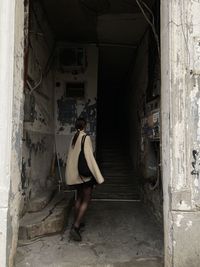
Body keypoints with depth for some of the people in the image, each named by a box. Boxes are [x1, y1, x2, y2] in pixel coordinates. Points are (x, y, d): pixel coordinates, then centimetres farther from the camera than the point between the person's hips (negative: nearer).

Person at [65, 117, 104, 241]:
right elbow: (90, 157, -20)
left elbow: (71, 157, 10)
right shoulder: (86, 138, -16)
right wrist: (98, 176, -17)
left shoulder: (74, 138, 4)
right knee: (86, 200, -1)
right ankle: (75, 227, -6)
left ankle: (77, 222, 30)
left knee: (79, 197, 20)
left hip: (74, 173, 8)